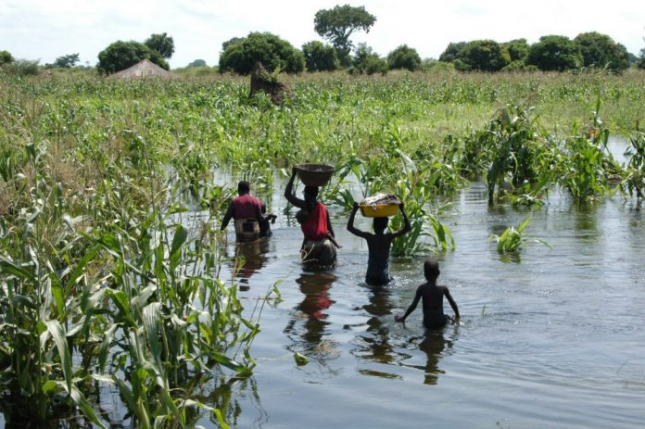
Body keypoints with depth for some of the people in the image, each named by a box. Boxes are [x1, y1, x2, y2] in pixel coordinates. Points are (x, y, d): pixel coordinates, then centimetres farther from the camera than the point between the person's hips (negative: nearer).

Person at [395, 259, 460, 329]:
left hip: (427, 324, -1)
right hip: (440, 322, 1)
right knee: (447, 317, 30)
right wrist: (457, 316, 19)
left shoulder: (421, 289, -6)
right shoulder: (443, 289, -4)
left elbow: (413, 305, -6)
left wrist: (403, 318, 6)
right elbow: (453, 304, 1)